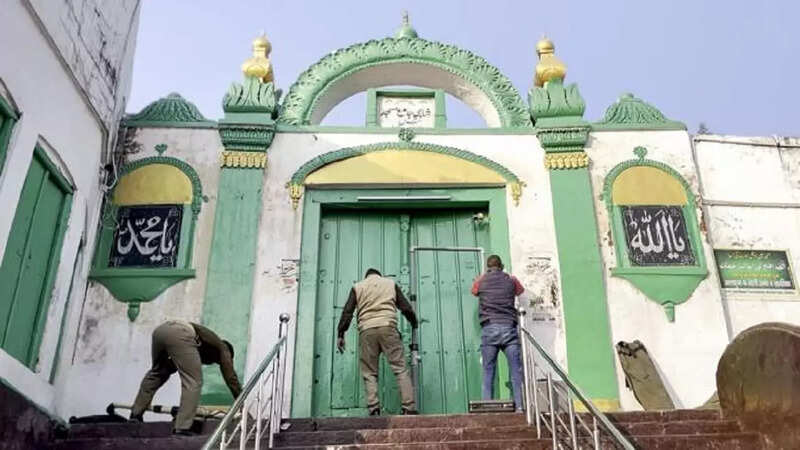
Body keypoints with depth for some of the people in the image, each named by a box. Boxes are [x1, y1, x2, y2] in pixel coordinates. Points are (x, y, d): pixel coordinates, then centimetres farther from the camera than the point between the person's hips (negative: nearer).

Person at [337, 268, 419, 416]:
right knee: (400, 369, -1)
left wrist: (340, 334, 11)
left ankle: (374, 410, -5)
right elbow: (406, 308, 18)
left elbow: (347, 312, 10)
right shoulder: (391, 284, 21)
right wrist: (414, 323, 35)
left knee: (369, 373, 6)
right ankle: (409, 408, -9)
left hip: (367, 330, 1)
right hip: (388, 327, 0)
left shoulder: (357, 287, 20)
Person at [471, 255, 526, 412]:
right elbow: (520, 291, 33)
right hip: (509, 328, 0)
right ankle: (520, 406, -9)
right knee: (516, 370, 0)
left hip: (489, 328, 0)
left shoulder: (481, 280, 11)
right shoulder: (511, 279, 12)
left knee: (488, 372, 2)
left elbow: (474, 291, 34)